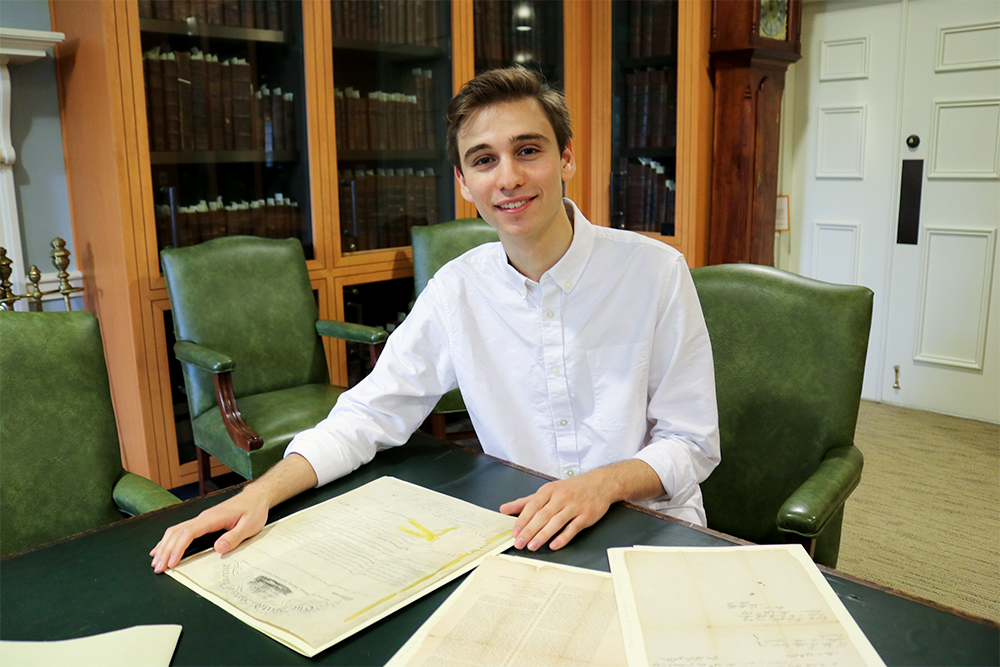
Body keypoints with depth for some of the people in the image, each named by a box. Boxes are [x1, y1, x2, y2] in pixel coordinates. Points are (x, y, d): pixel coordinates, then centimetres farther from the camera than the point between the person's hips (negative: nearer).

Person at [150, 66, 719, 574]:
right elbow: (368, 416, -1)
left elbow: (693, 445, -7)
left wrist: (603, 483, -27)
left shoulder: (656, 271, -11)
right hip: (518, 531, 2)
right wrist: (261, 493, -16)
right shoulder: (459, 289, -2)